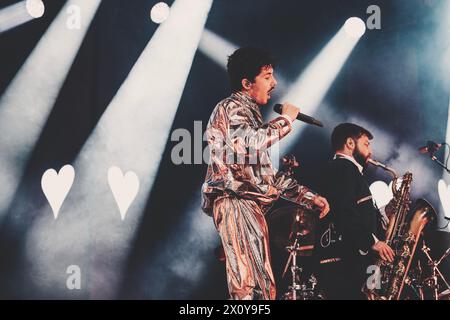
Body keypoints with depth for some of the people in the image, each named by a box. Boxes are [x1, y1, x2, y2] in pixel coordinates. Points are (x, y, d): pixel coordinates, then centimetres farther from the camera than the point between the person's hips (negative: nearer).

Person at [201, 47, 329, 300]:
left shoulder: (250, 115, 28)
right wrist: (285, 120, -8)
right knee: (253, 287, -19)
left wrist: (308, 196, 21)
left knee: (263, 286, 7)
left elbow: (268, 174, 28)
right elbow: (249, 143, -25)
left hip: (250, 206, 10)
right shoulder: (231, 108, -1)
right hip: (235, 204, -10)